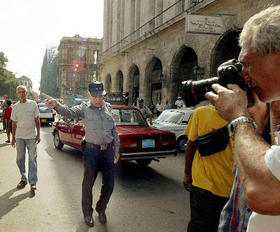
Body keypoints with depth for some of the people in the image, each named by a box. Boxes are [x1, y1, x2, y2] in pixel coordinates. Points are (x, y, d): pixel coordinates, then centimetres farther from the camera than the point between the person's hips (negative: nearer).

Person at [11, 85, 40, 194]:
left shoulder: (33, 104, 0)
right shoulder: (15, 107, 5)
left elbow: (37, 120, 3)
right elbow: (14, 123, 11)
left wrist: (38, 134, -2)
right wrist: (13, 137, 9)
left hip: (31, 136, -2)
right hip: (19, 136, 3)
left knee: (32, 159, -3)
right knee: (20, 159, 10)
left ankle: (32, 183, 2)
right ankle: (23, 179, 26)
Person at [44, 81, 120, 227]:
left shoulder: (108, 107, 6)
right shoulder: (84, 109, -7)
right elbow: (69, 112, -28)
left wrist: (116, 150, 12)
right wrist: (56, 105, -49)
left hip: (108, 150, 4)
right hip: (92, 150, -3)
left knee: (109, 184, 10)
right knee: (88, 184, 7)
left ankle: (101, 209, 35)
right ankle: (87, 213, 29)